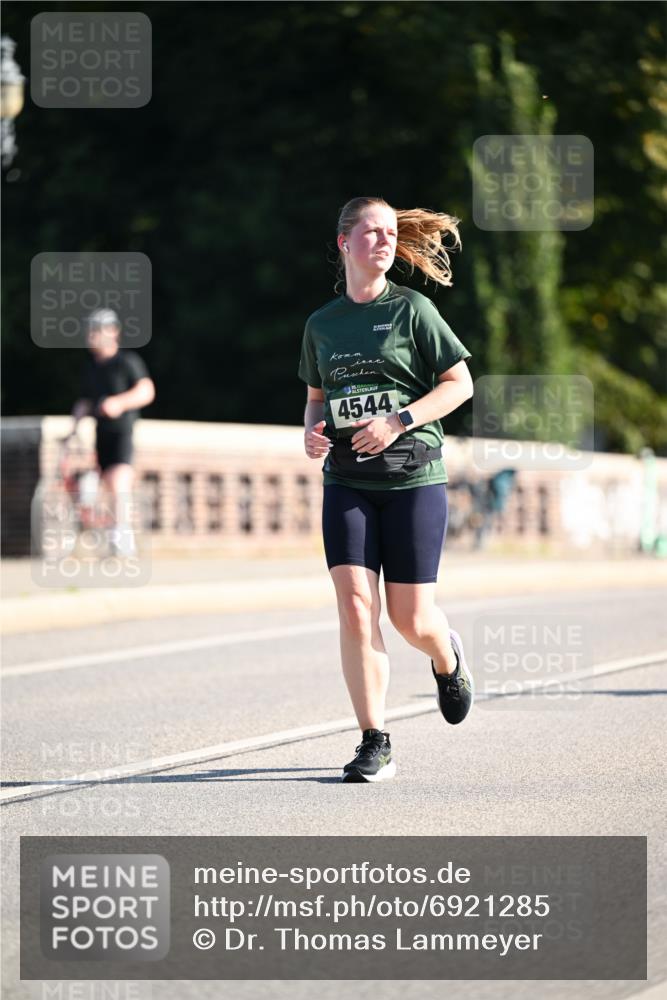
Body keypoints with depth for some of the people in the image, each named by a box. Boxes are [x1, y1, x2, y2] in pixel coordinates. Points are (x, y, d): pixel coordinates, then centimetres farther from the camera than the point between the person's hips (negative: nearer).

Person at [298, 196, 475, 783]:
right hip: (346, 481, 3)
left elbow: (461, 383, -2)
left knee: (410, 617, 0)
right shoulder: (322, 324, 10)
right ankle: (375, 745, -7)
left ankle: (448, 659, 38)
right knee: (355, 607, -12)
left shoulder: (413, 310, -1)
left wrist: (399, 422, -14)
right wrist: (313, 431, 1)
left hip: (413, 478, -3)